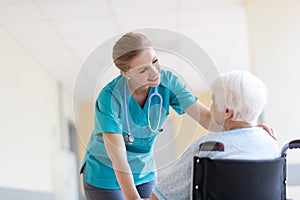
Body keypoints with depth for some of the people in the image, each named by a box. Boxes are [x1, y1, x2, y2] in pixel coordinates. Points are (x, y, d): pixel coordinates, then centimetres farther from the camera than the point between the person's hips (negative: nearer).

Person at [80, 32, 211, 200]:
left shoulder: (167, 82, -17)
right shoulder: (109, 98, -30)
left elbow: (208, 117, -22)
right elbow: (118, 161, -31)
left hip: (144, 174, 5)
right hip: (105, 176, -4)